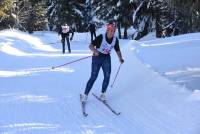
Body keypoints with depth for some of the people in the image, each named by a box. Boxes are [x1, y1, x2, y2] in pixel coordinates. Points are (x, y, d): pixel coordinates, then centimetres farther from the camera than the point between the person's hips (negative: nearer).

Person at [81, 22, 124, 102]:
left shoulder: (115, 39, -5)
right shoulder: (101, 37, -20)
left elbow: (117, 50, 6)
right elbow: (91, 46, -23)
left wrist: (120, 58, -8)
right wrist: (95, 51, -43)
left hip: (106, 58, 4)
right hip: (97, 57, -4)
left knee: (107, 76, -11)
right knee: (93, 77, -8)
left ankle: (103, 94, 5)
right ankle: (85, 95, 2)